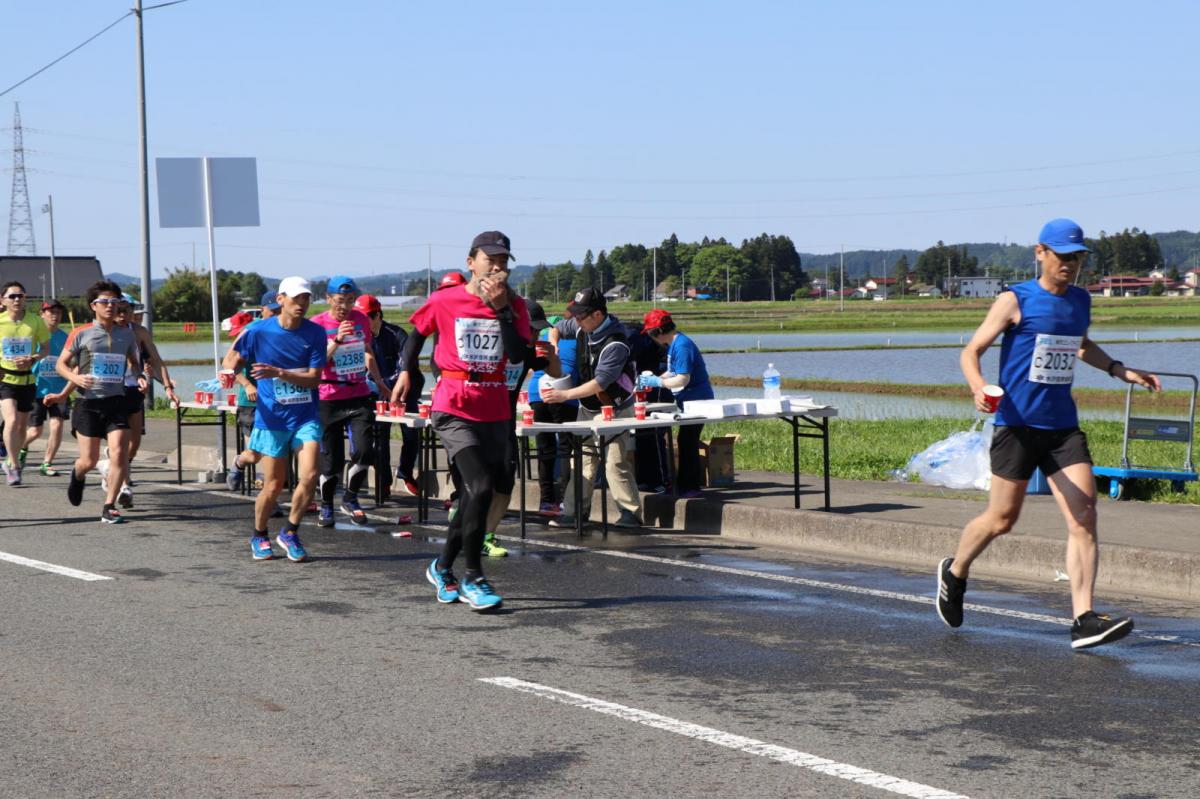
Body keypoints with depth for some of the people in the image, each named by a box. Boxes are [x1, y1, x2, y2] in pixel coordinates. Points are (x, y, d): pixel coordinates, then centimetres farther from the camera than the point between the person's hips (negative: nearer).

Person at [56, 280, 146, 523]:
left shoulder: (126, 333, 7)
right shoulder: (81, 334, -2)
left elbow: (134, 361, 23)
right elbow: (61, 364, 4)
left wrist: (140, 377, 2)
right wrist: (75, 377, -16)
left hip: (116, 401, 2)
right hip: (88, 403, -2)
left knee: (119, 453, -14)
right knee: (89, 461, 2)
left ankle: (109, 507, -4)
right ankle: (77, 475, 40)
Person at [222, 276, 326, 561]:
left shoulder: (315, 332, -2)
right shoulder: (258, 331, -5)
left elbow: (314, 378, -7)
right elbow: (231, 363, 8)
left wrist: (279, 373, -20)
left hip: (305, 417, 1)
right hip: (272, 418, -1)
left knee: (309, 476, -15)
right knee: (274, 486, 3)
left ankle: (290, 532, 8)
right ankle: (259, 536, 29)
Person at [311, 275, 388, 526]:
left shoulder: (361, 320, 7)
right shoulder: (317, 324, -7)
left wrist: (380, 382, 24)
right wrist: (337, 341, -26)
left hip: (359, 396, 3)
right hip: (329, 399, -3)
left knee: (364, 450, -11)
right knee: (332, 459, 1)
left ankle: (350, 498, 11)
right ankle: (326, 505, 22)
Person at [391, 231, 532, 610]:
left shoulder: (514, 306, 3)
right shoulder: (444, 301, -2)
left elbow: (517, 355, -12)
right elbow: (418, 332, 17)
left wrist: (501, 308, -16)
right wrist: (406, 371, 10)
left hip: (495, 411, 4)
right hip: (454, 409, -4)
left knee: (476, 494, 11)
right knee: (481, 486, -19)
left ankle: (442, 567, 31)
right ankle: (473, 579, -8)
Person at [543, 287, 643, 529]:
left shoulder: (615, 344, -26)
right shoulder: (582, 328, -2)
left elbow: (600, 382, -30)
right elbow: (559, 327, 20)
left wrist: (565, 395, -32)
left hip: (614, 410, -8)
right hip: (587, 408, 8)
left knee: (615, 462, -12)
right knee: (583, 459, 8)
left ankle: (631, 513, -5)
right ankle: (577, 511, 11)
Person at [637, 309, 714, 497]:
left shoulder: (682, 346, -22)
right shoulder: (674, 344, 11)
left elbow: (682, 379, -25)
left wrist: (656, 381, -18)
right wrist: (652, 380, 11)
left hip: (696, 401, -10)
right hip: (687, 401, 10)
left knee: (687, 443, -7)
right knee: (686, 442, 15)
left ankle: (689, 487, -2)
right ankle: (684, 483, 23)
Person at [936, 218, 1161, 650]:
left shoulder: (1081, 301, 12)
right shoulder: (1015, 301, -6)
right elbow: (971, 351, -7)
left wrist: (1119, 370, 21)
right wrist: (979, 388, -26)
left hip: (1063, 427, 5)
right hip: (1017, 424, -5)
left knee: (1084, 516, -9)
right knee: (1002, 519, 4)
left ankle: (1084, 620, -12)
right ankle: (954, 573, 33)